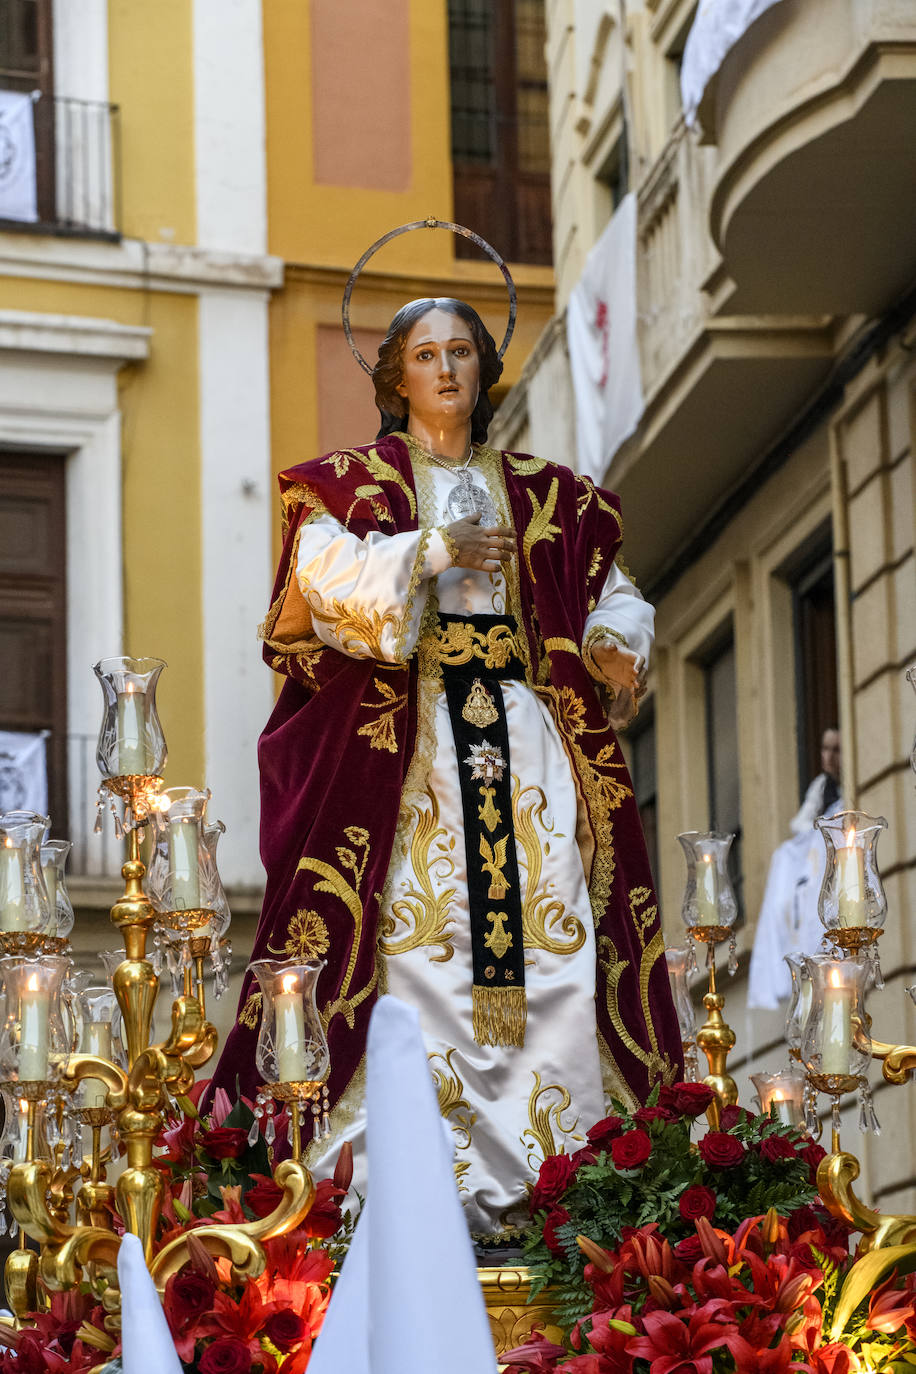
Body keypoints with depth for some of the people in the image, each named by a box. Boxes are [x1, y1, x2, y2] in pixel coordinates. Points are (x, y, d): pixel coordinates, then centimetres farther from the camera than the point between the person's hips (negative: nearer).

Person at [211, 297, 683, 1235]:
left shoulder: (543, 494, 21)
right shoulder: (355, 482, 11)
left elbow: (612, 594, 19)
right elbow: (326, 575, -7)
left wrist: (614, 645, -2)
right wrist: (434, 550, -16)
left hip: (523, 735, 3)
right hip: (406, 736, -3)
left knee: (550, 937, -8)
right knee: (419, 935, -13)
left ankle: (556, 1164, -9)